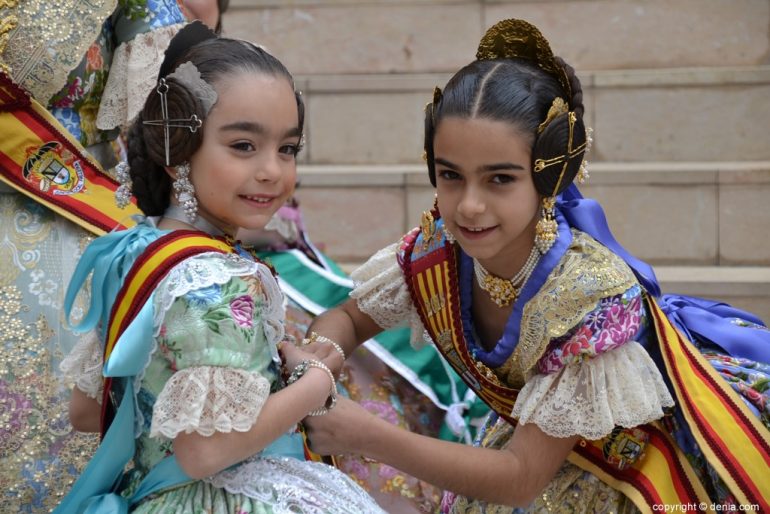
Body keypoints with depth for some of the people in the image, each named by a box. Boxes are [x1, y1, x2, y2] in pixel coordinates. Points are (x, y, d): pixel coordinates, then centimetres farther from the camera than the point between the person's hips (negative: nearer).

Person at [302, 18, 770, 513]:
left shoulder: (592, 293, -34)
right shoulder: (440, 248, -20)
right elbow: (349, 318, -4)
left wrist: (368, 435, -36)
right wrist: (315, 358, -27)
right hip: (549, 432, 5)